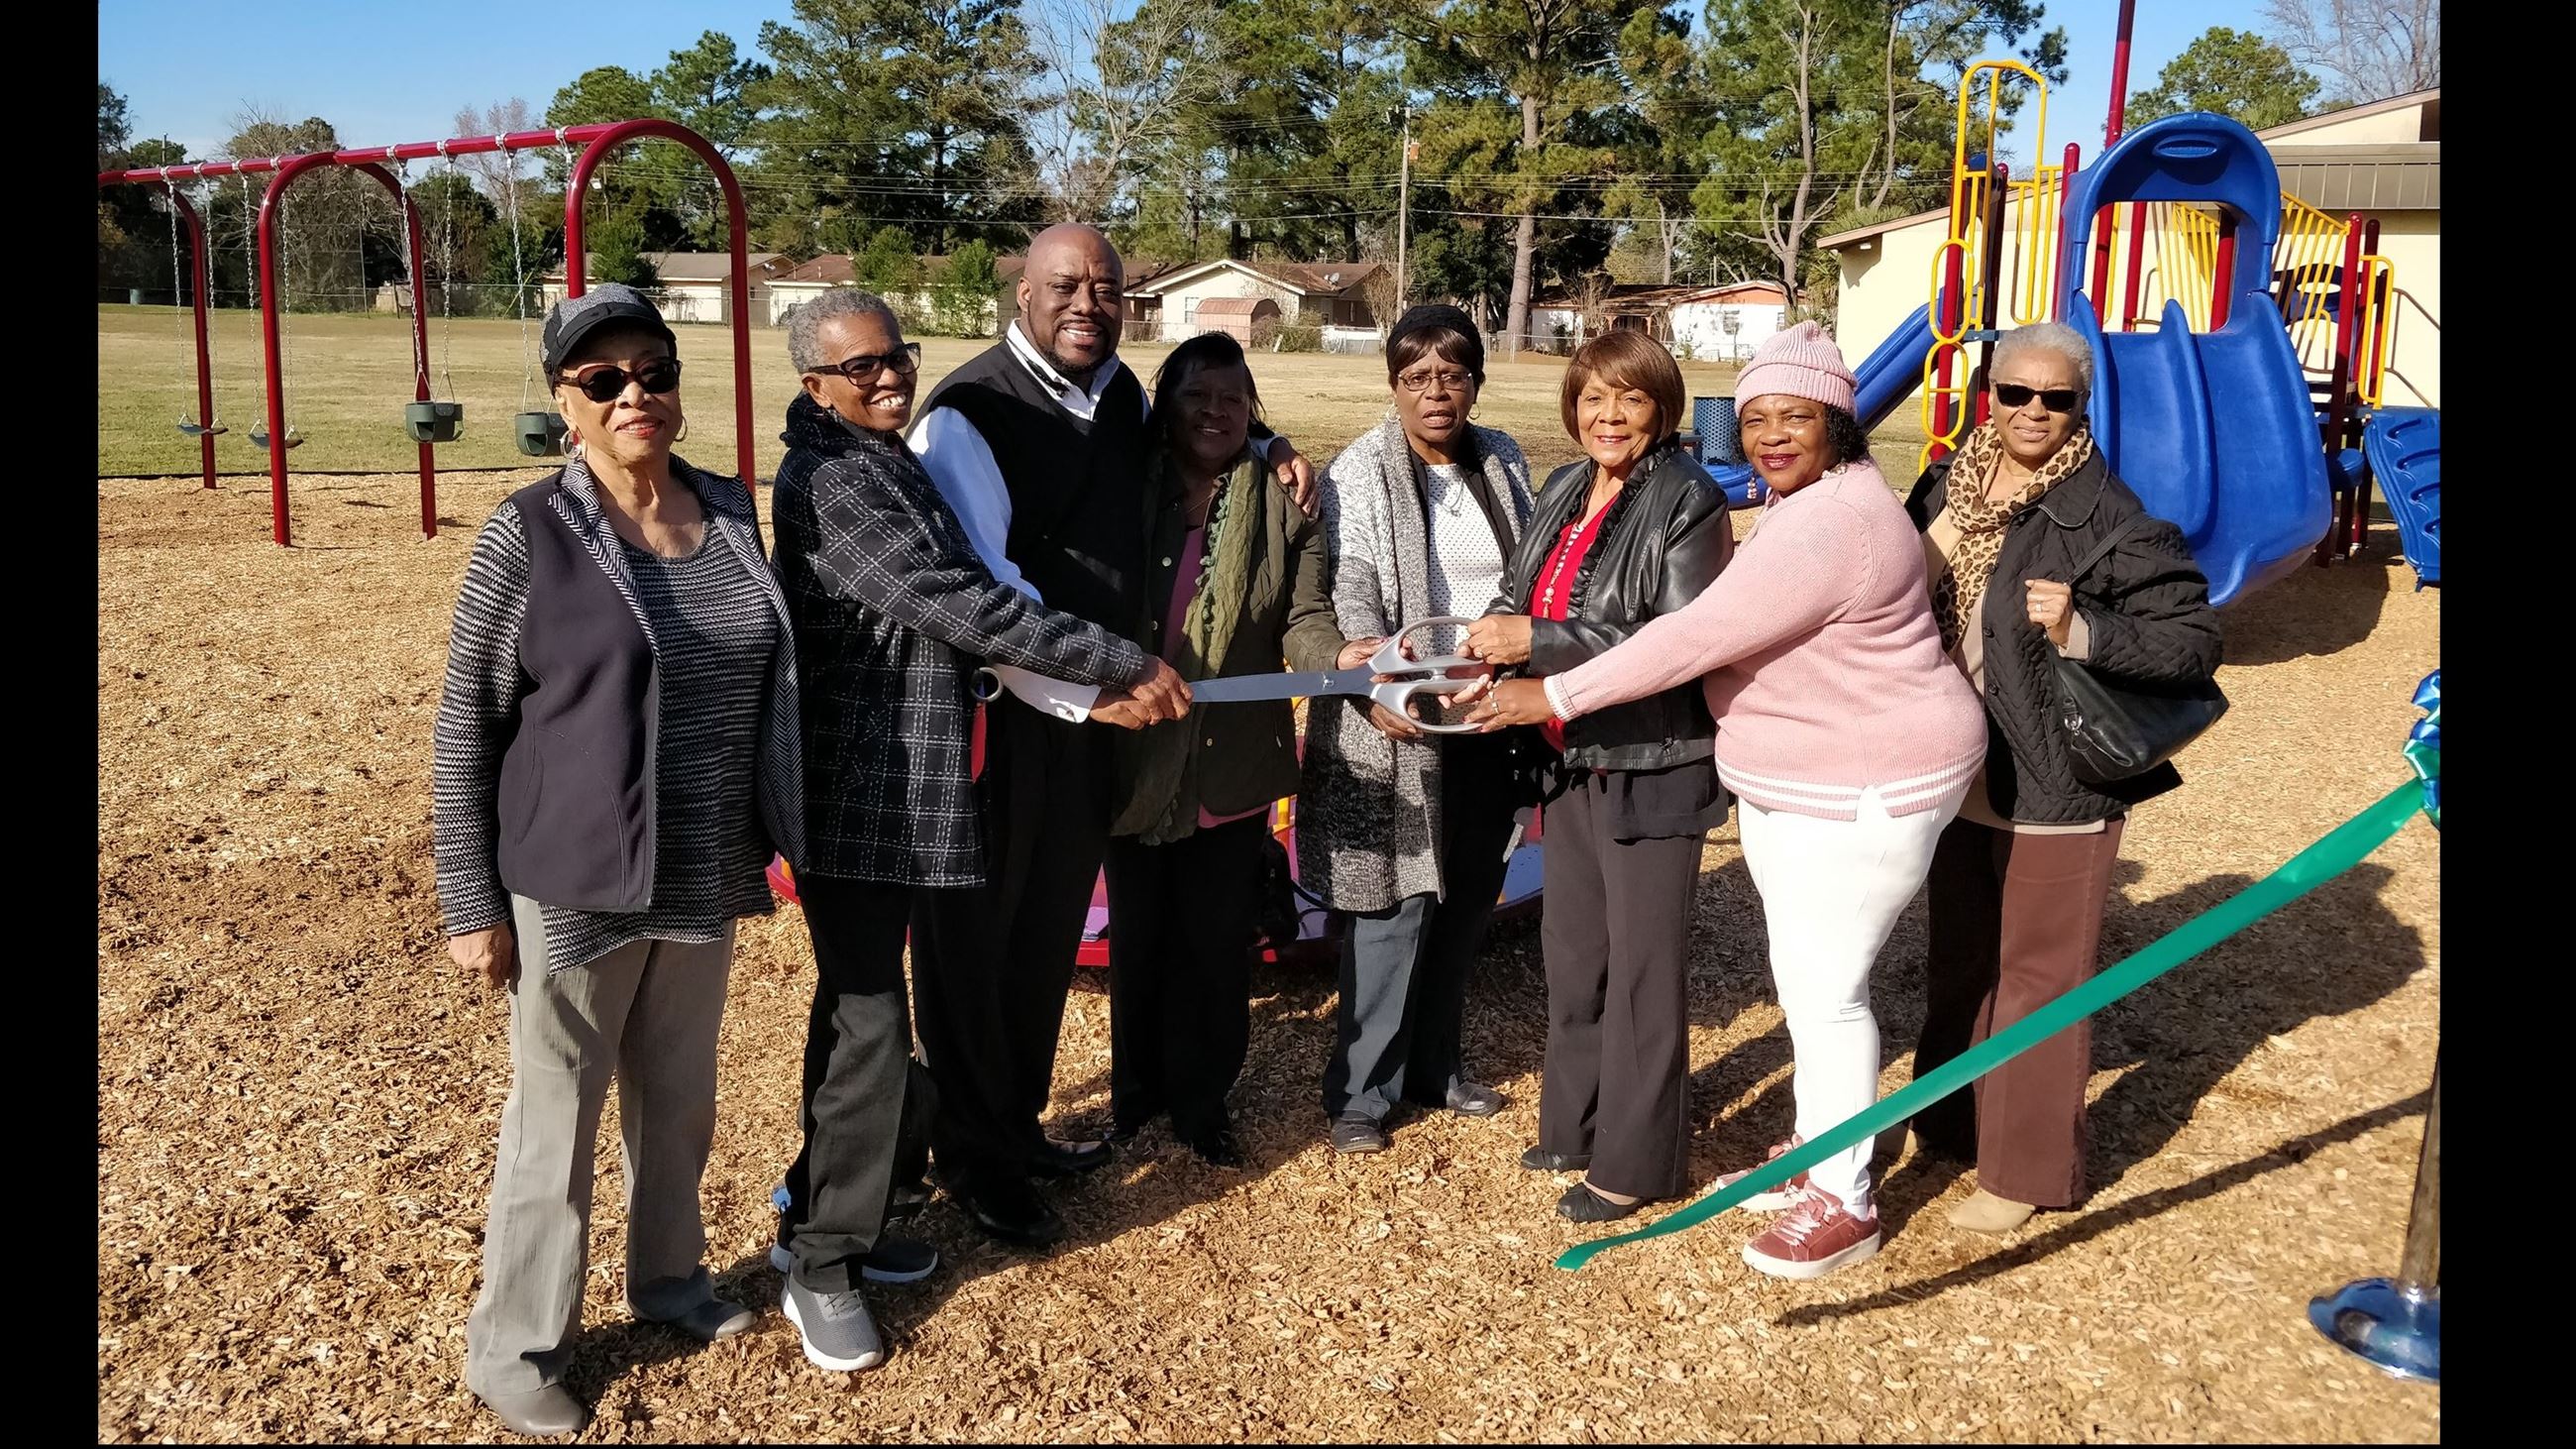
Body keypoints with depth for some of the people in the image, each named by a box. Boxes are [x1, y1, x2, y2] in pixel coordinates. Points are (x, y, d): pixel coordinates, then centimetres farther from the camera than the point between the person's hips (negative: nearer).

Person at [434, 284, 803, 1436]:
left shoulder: (729, 513, 2)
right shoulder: (529, 535, -12)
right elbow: (466, 729, -8)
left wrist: (767, 840, 15)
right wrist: (471, 902, -8)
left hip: (705, 880, 5)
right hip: (575, 887, -5)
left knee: (680, 1098, 20)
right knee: (555, 1117, 9)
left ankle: (667, 1276, 42)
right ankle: (514, 1347, 27)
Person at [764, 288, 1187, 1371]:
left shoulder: (888, 461, 13)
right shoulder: (828, 480, -18)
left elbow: (951, 599, 19)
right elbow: (966, 606, -23)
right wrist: (1126, 665, -19)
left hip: (899, 784, 10)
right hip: (854, 789, -10)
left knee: (859, 1006, 18)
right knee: (869, 1021, -3)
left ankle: (822, 1211, 33)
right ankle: (821, 1267, 12)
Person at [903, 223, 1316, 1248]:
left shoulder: (1124, 397, 7)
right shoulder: (966, 415, -16)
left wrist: (1267, 449, 11)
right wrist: (1088, 686, -30)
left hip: (1095, 717, 7)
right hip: (994, 720, -7)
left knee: (1049, 935, 19)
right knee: (974, 943, 7)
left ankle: (1019, 1124, 39)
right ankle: (974, 1163, 25)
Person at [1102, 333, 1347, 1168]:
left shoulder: (1284, 505, 0)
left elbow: (1304, 621, -6)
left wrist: (1344, 661, -25)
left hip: (1234, 764, 0)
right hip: (1136, 764, 0)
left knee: (1218, 942, 9)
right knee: (1138, 936, 14)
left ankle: (1201, 1098, 27)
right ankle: (1135, 1089, 32)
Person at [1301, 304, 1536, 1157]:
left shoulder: (1503, 462, 9)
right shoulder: (1361, 472, -7)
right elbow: (1352, 587, -18)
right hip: (1398, 720, -5)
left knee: (1467, 902, 13)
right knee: (1398, 905, -3)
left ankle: (1433, 1064, 29)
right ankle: (1360, 1090, 11)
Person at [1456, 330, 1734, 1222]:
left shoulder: (1688, 503, -14)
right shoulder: (1564, 493, 8)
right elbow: (1521, 605, 15)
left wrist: (1540, 643, -26)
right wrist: (1491, 642, -8)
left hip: (1652, 765, -7)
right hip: (1574, 757, 8)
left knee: (1641, 964, 2)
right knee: (1572, 948, 17)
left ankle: (1634, 1160, 16)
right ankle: (1578, 1123, 34)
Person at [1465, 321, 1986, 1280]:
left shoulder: (1829, 525, -25)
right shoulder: (1804, 500, 9)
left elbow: (1699, 635, -27)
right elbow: (1729, 630, 14)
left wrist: (1557, 696, -22)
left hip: (1864, 793, -10)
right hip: (1785, 784, 10)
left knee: (1824, 990, -2)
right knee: (1806, 979, 18)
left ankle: (1844, 1206, 13)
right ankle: (1813, 1153, 35)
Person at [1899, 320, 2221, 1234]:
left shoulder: (2110, 518, -15)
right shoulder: (1947, 487, 4)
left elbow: (2194, 639, -16)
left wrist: (2081, 631, -29)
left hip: (2055, 785, -6)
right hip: (1958, 775, 6)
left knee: (2039, 973, 5)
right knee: (1958, 960, 20)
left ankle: (2026, 1168, 20)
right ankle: (1954, 1124, 38)